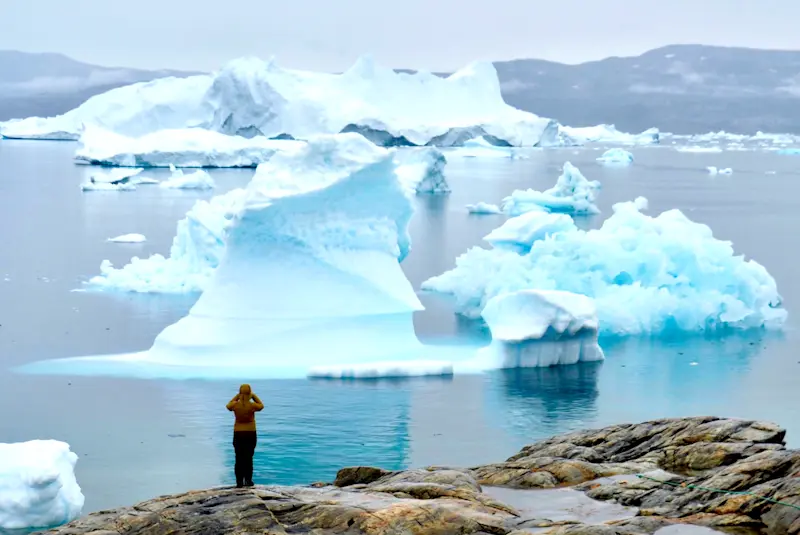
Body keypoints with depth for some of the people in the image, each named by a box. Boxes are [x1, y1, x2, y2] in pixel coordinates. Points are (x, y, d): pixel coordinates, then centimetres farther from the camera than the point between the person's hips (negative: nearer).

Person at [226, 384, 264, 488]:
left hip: (238, 433, 1)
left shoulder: (235, 405, -10)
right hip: (250, 433, -1)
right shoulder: (252, 405, -14)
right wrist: (254, 396, 13)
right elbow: (261, 406, 8)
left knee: (239, 459, 4)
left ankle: (239, 482, 3)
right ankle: (248, 480, 11)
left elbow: (228, 406, 15)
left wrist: (237, 396, 15)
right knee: (248, 458, 7)